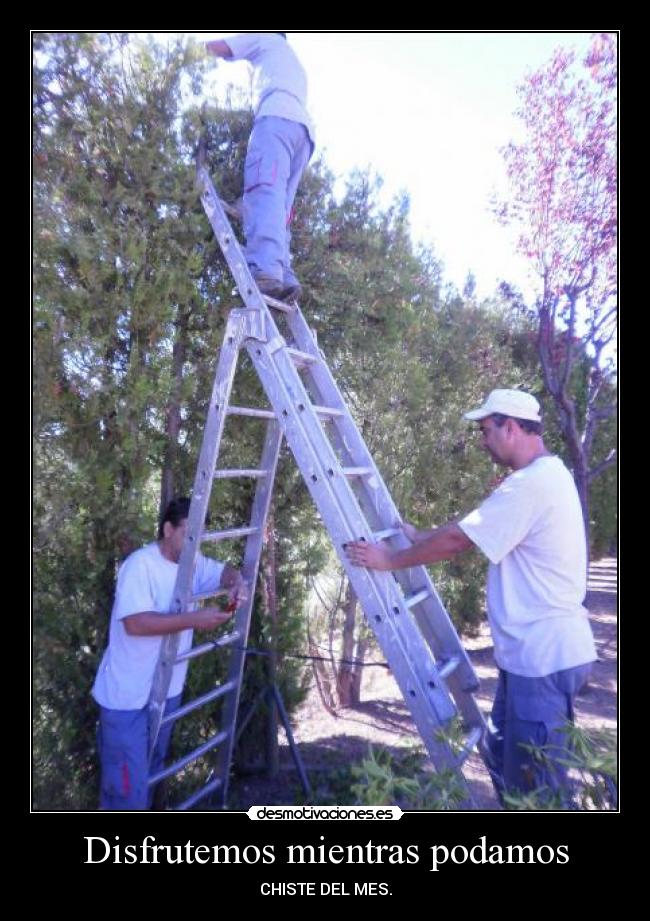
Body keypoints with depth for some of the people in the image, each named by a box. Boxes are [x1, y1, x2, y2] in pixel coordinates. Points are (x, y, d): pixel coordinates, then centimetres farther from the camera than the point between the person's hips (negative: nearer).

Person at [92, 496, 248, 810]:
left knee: (151, 771, 24)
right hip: (128, 695, -8)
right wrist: (194, 619, -32)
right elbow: (135, 623, -31)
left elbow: (224, 570, 13)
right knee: (127, 785, 0)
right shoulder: (140, 564, -22)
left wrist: (236, 582, -12)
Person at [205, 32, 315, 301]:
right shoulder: (295, 66, 45)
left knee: (265, 193, -26)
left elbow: (215, 47, 21)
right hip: (303, 129, 8)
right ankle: (284, 277, -22)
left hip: (278, 118, -8)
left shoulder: (266, 38, 25)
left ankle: (264, 269, -46)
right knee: (279, 207, -3)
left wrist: (207, 48, 41)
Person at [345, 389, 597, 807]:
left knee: (537, 781, 5)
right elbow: (467, 532, 18)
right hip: (537, 651, 10)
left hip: (544, 656, -10)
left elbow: (457, 540, -19)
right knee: (504, 757, 23)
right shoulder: (545, 476, 12)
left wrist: (390, 560, -7)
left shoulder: (531, 483, -22)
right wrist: (419, 537, 18)